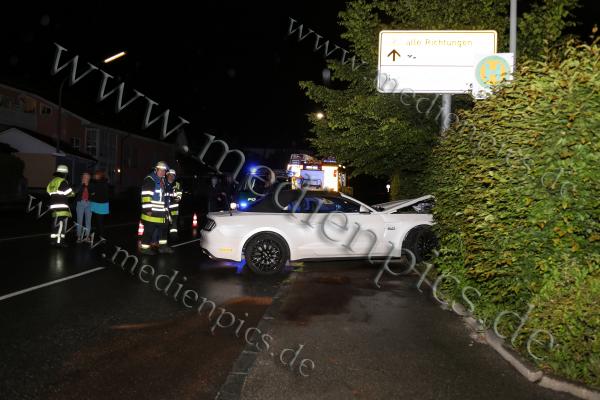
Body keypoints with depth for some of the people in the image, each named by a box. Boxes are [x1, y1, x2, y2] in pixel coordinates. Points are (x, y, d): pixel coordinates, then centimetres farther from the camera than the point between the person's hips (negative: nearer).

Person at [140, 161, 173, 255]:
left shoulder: (162, 181, 17)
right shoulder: (149, 180, -12)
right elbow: (146, 196, -19)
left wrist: (166, 208, 23)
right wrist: (148, 209, -21)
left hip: (161, 212, 9)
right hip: (151, 213, -9)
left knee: (163, 229, 15)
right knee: (149, 231, -1)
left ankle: (163, 246, 25)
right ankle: (144, 247, 10)